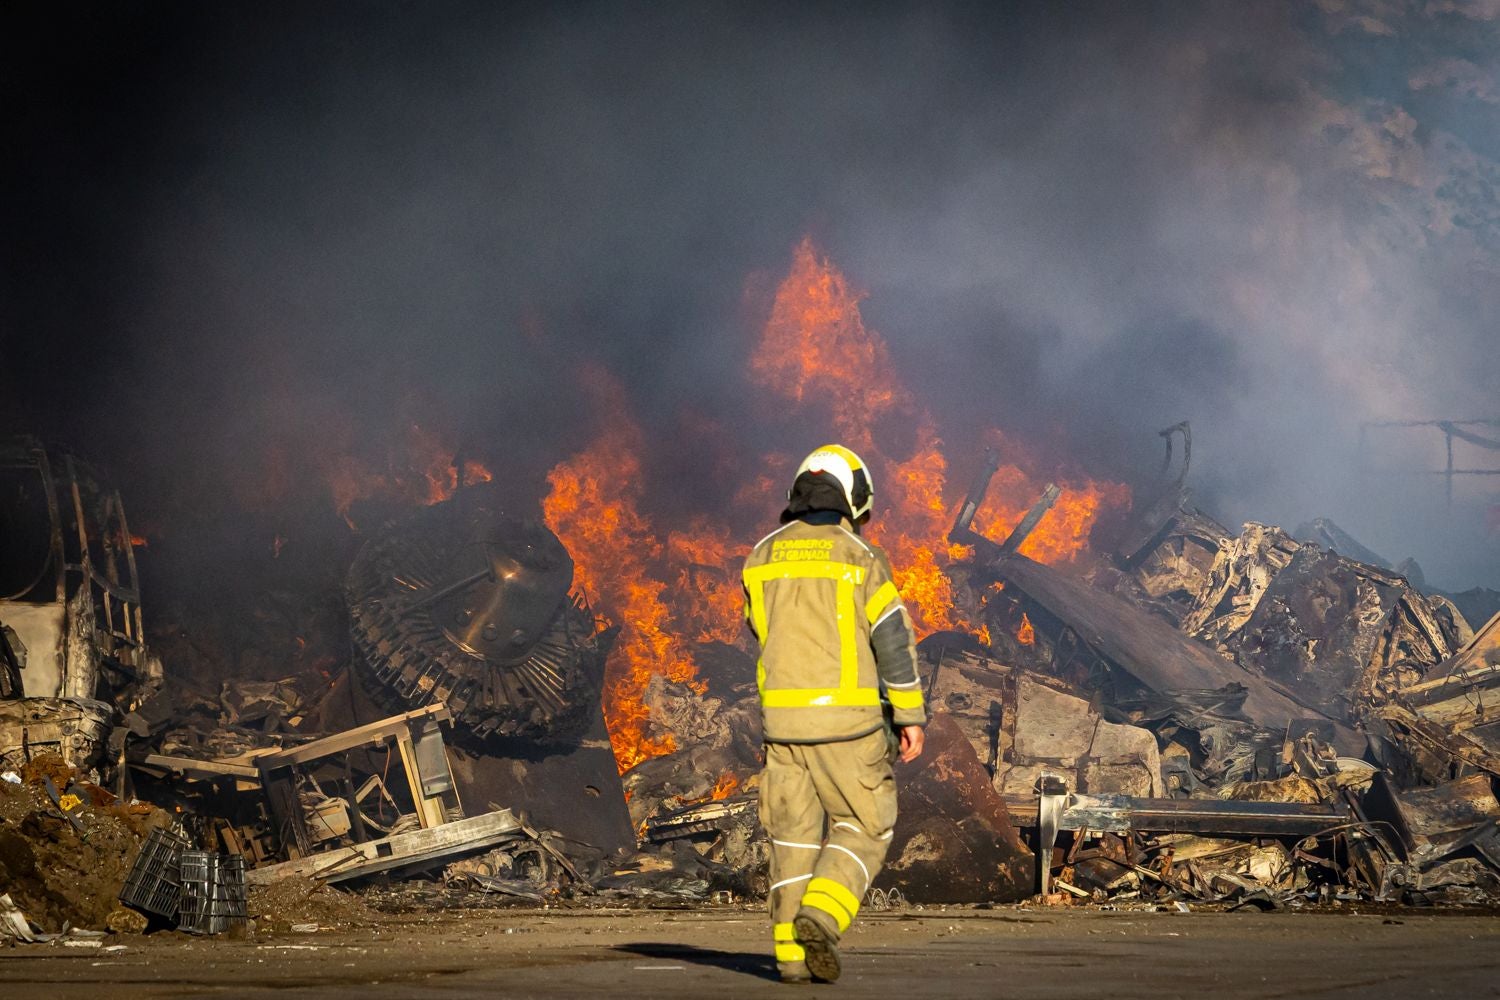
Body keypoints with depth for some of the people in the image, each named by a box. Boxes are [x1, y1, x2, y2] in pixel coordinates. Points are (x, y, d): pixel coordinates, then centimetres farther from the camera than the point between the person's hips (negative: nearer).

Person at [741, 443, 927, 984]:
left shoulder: (762, 557, 6)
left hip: (782, 715, 4)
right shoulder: (861, 559, -6)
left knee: (795, 834, 13)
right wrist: (911, 716, -1)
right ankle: (821, 916, -13)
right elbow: (895, 640, -7)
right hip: (846, 717, -4)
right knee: (865, 828, 9)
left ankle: (792, 950, 7)